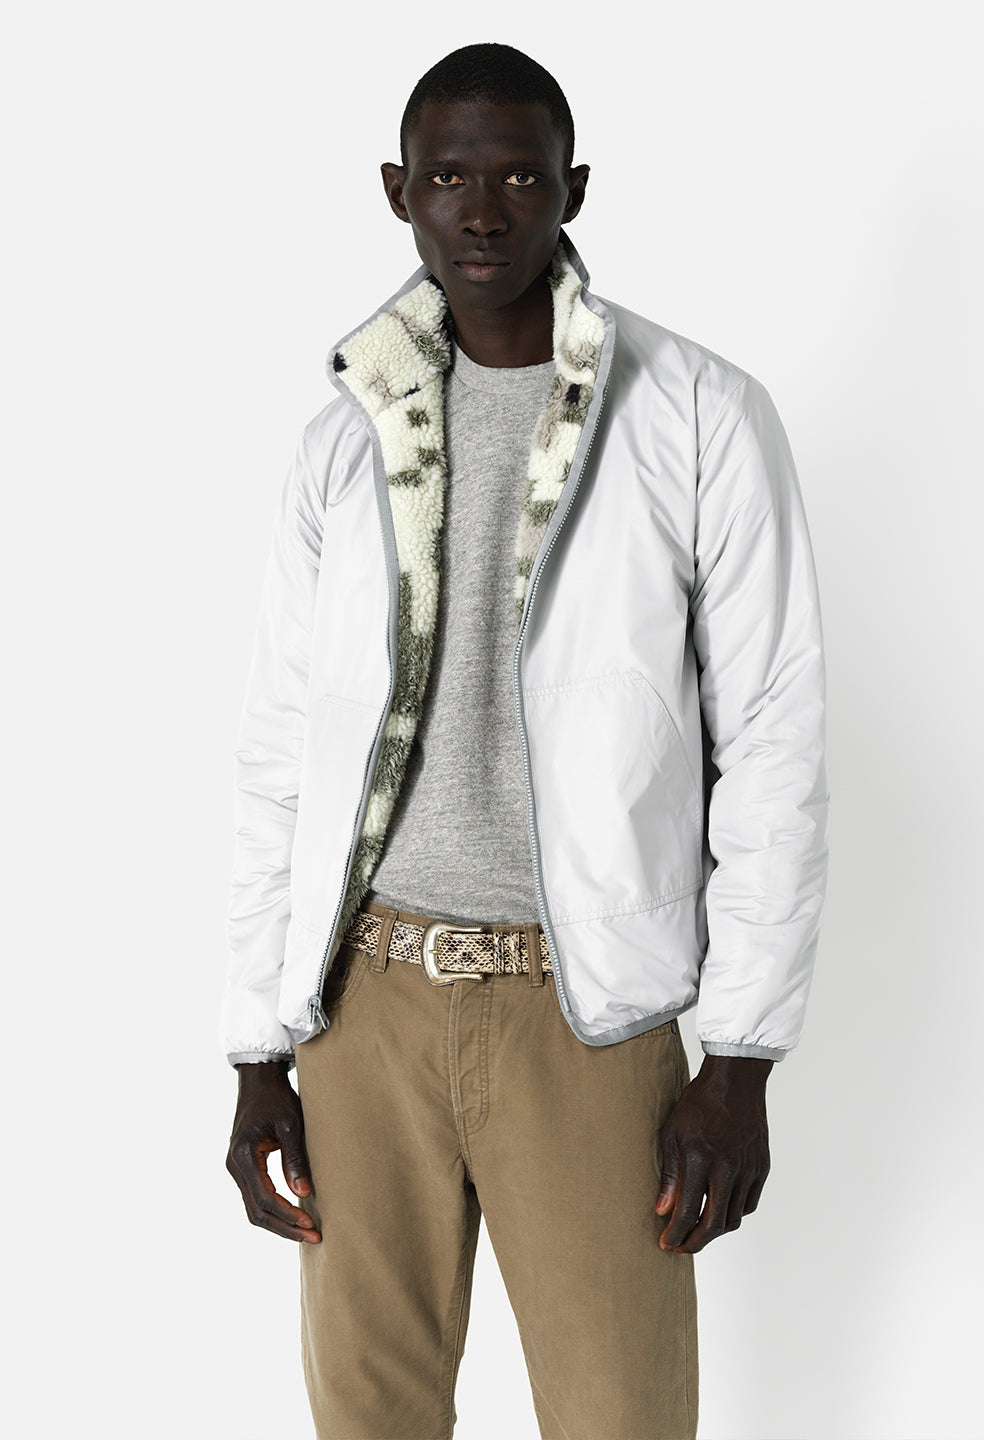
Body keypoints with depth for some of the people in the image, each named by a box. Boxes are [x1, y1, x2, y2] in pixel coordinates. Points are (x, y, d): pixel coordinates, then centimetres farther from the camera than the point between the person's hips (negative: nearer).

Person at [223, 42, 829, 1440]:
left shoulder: (701, 419, -5)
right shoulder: (345, 441, 5)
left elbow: (769, 741, -5)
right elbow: (281, 754, 8)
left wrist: (743, 1059, -8)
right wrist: (259, 1055, 5)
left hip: (584, 1006, -3)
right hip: (365, 993, 3)